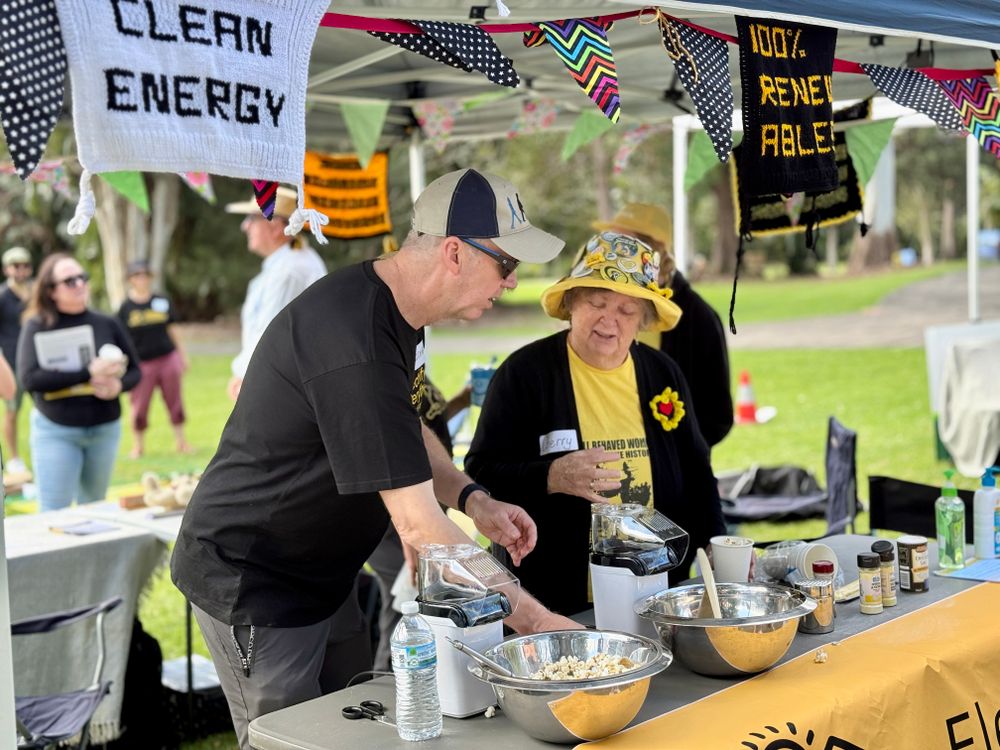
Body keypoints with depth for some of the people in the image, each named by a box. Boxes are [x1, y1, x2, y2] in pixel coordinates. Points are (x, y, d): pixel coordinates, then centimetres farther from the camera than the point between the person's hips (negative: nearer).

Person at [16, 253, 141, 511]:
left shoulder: (107, 324, 1)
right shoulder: (38, 327, -6)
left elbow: (135, 371, 7)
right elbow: (29, 378, -18)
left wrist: (119, 385, -17)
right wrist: (87, 373, -24)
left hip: (105, 429, 3)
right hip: (55, 431, -3)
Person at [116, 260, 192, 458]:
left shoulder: (162, 302, 6)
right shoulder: (126, 308, -1)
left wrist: (182, 355, 14)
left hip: (168, 358, 2)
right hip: (141, 363, -2)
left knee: (175, 402, 8)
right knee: (139, 406, 1)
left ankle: (180, 440, 20)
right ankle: (138, 445, 15)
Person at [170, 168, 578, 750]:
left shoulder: (395, 309, 0)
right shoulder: (355, 348, -32)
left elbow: (404, 430, 16)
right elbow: (420, 527, -32)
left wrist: (473, 499, -2)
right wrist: (535, 620, -26)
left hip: (323, 573, 9)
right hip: (253, 586, -9)